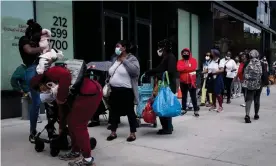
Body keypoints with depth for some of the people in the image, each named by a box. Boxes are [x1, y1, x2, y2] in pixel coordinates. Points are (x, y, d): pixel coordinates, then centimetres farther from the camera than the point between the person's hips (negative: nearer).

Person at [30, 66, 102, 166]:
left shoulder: (50, 73, -3)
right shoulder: (57, 87, 23)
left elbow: (66, 75, -26)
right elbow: (63, 109, 30)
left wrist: (61, 98, -15)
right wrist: (61, 127, 39)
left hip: (91, 93, -10)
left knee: (78, 125, -2)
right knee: (71, 122, 16)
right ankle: (75, 152, 31)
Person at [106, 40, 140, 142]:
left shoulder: (131, 59, -8)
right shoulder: (115, 59, 14)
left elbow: (135, 71, -25)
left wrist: (124, 60, -21)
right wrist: (109, 84, 12)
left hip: (126, 91, -7)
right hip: (114, 90, 7)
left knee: (130, 112, 5)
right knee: (114, 112, 14)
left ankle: (133, 134, 17)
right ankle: (113, 133, 27)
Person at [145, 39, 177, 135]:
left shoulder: (171, 57, -11)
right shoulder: (165, 58, 17)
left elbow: (171, 72, -21)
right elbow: (159, 69, 23)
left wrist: (159, 76, -17)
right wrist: (147, 73, 23)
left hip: (169, 86, -9)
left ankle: (168, 128, 4)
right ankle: (168, 126, 20)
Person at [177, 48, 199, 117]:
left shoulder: (193, 60, 1)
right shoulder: (180, 61, 5)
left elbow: (193, 68, -17)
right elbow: (179, 69, -13)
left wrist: (184, 68, -10)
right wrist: (188, 68, -13)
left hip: (191, 81, -2)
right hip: (183, 82, 3)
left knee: (193, 96, -1)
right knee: (184, 96, 13)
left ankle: (196, 110, 4)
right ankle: (184, 109, 23)